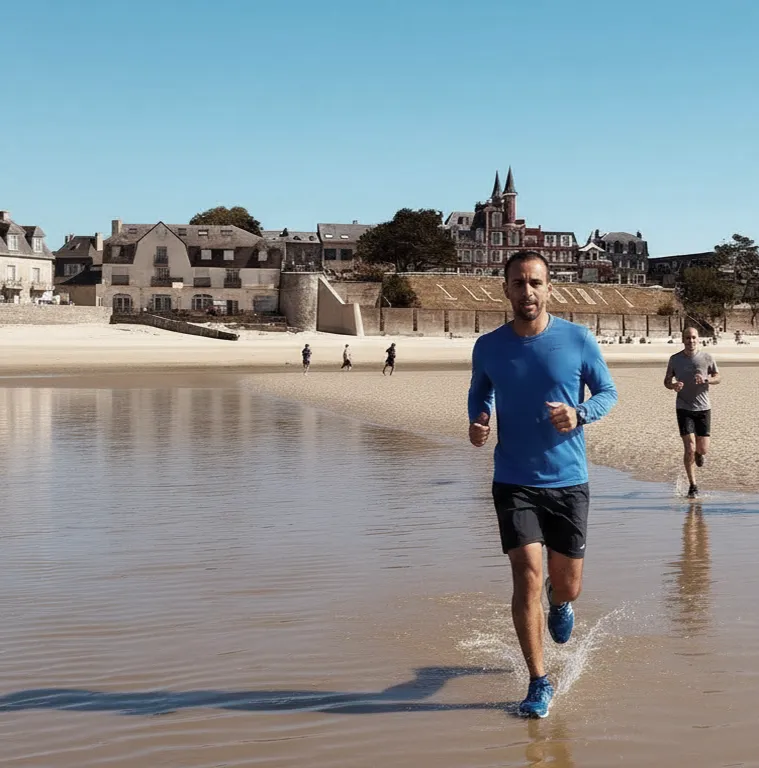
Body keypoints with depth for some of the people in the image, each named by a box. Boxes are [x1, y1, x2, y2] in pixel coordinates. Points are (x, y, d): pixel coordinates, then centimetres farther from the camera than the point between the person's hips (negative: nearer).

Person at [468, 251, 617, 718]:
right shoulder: (488, 348, -1)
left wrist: (580, 413, -17)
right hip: (514, 482, 0)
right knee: (527, 576, -12)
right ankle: (539, 684, 2)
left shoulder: (579, 340, -6)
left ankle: (559, 602, 48)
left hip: (569, 481, 0)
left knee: (567, 587, 8)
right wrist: (477, 420, -5)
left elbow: (608, 391, 4)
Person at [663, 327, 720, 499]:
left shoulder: (707, 358, -1)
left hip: (703, 408, 1)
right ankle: (693, 486, 1)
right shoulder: (675, 359, -1)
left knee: (703, 449, 4)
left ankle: (698, 453, 44)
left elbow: (717, 377, 9)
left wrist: (706, 380, -13)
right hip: (684, 408, -1)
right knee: (689, 448, -10)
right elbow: (667, 381, 9)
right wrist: (673, 385, -15)